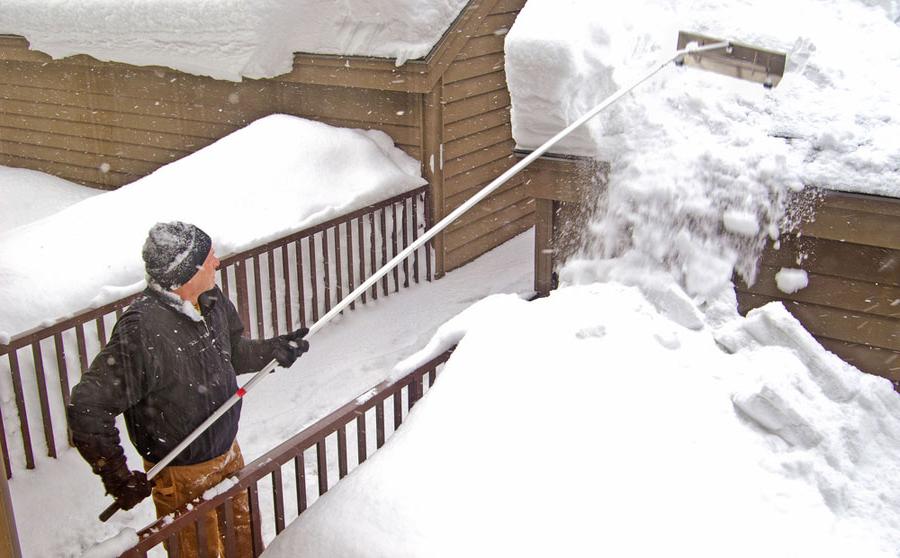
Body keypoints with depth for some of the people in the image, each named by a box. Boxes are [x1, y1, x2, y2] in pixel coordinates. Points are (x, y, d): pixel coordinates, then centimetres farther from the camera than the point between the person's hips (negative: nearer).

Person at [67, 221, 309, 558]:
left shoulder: (211, 300, -9)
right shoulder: (142, 331, -33)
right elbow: (87, 407, -30)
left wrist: (276, 349, -1)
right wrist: (119, 478, -25)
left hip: (229, 453, 7)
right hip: (182, 477, -7)